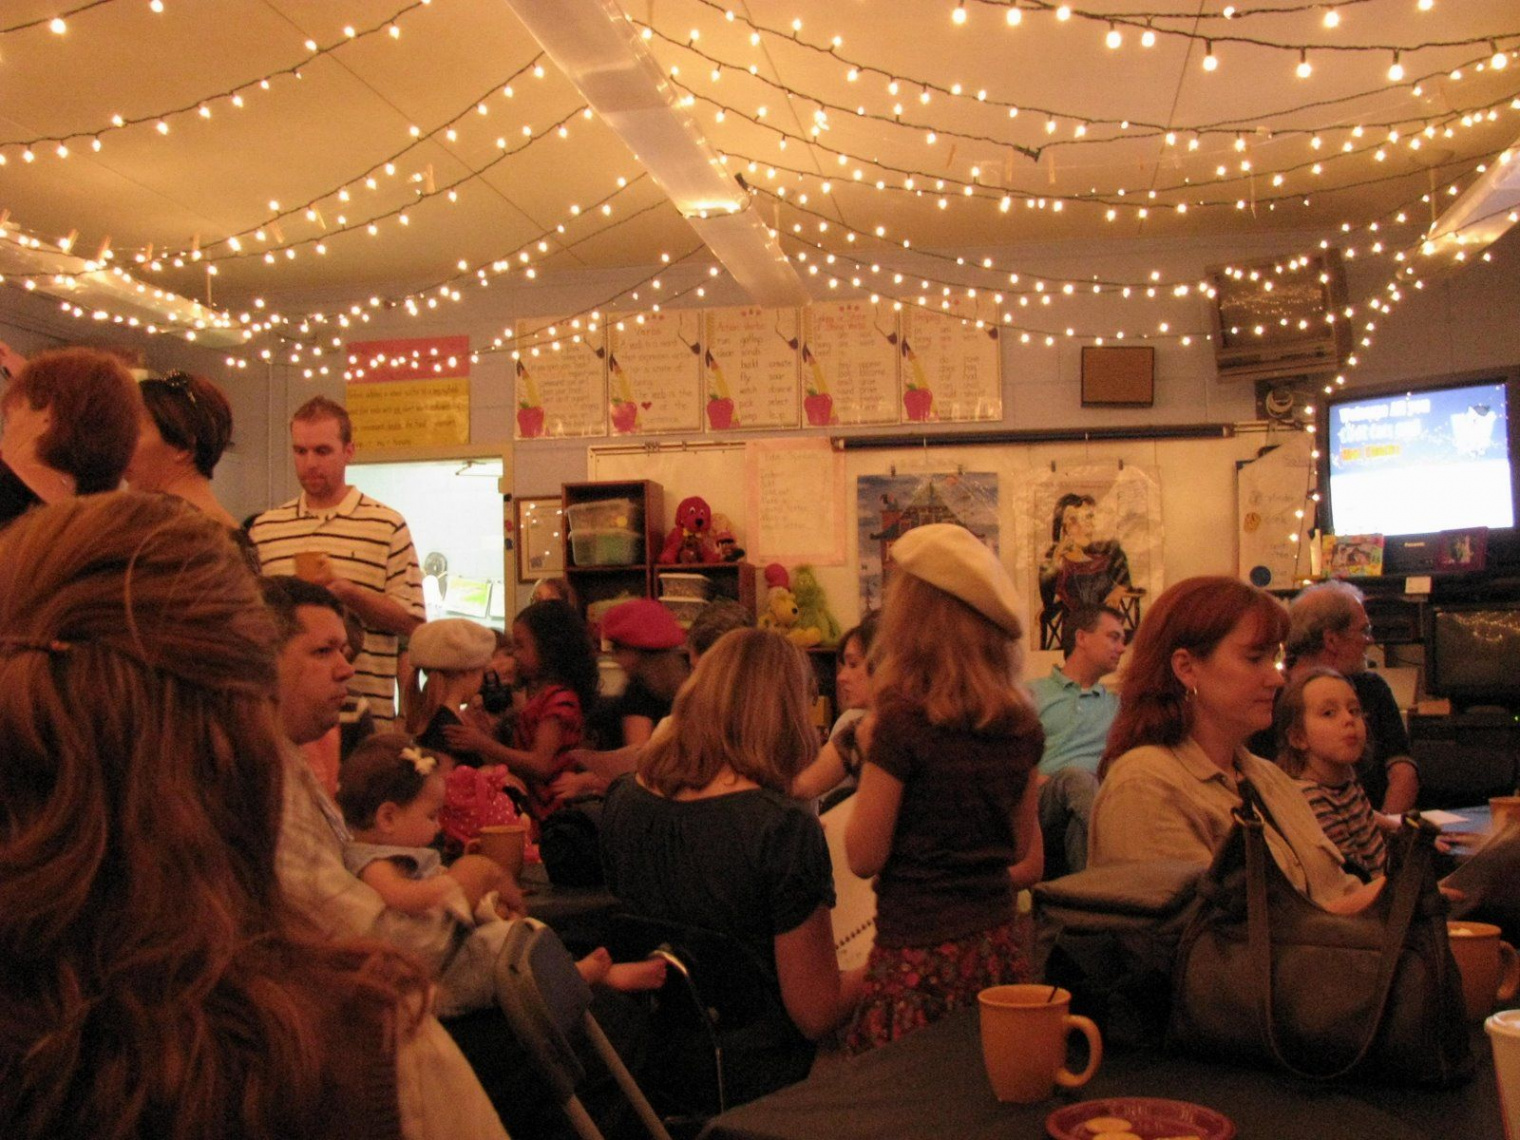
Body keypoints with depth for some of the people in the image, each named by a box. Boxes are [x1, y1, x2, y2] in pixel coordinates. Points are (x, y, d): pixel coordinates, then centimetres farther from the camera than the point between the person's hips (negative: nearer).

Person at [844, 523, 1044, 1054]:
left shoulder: (903, 719, -14)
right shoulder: (1020, 724, 5)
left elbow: (864, 857, -8)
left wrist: (870, 749, 1)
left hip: (920, 957, -6)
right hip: (998, 951, 6)